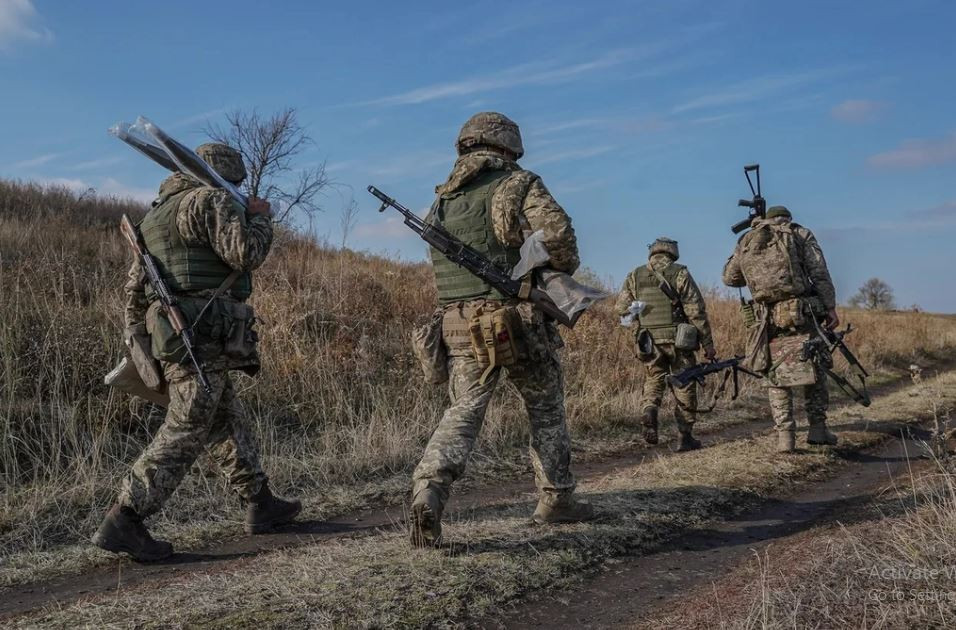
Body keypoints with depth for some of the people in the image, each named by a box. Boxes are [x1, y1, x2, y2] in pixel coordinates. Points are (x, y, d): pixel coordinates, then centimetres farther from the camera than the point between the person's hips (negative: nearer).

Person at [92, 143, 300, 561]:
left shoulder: (159, 212, 21)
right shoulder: (210, 200, -7)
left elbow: (134, 286, 21)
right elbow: (247, 254, -16)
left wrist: (135, 340, 24)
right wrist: (260, 217, 2)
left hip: (172, 336, 10)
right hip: (204, 338, -10)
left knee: (228, 423, 16)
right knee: (185, 432, -8)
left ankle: (260, 505, 26)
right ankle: (122, 524, -9)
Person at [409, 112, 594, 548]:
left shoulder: (442, 201, 17)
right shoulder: (516, 184, -2)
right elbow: (557, 233, -16)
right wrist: (564, 274, 3)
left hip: (459, 327, 4)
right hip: (516, 321, -4)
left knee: (463, 411, 5)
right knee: (545, 408, 15)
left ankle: (429, 488, -19)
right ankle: (556, 499, 25)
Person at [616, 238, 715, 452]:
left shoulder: (635, 276, 5)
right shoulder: (680, 274, -5)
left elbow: (622, 308, 6)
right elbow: (696, 311, -8)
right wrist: (708, 343, -4)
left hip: (650, 343, 3)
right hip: (679, 340, -2)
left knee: (653, 381, 17)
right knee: (684, 387, 9)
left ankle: (648, 412, -13)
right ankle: (685, 437, 11)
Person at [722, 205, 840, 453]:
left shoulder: (746, 242, 16)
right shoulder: (800, 233, 9)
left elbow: (729, 278, 27)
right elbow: (819, 273, -2)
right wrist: (830, 307, -5)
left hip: (769, 319, 2)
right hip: (802, 314, -2)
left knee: (777, 377, 10)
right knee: (814, 370, 13)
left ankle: (785, 436, 5)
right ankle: (817, 428, 10)